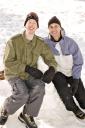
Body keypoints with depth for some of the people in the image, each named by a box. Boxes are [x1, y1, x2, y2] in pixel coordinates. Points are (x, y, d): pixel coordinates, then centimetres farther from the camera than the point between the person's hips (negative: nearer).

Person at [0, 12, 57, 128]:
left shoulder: (40, 43, -2)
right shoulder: (14, 41, -14)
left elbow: (50, 59, 5)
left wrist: (51, 70, -19)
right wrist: (28, 68, -23)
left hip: (30, 75, 4)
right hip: (14, 74, -3)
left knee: (39, 87, -28)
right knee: (23, 94, -29)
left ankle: (27, 115, -6)